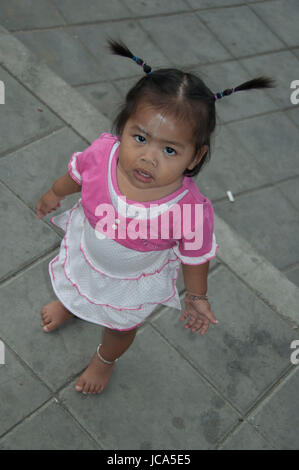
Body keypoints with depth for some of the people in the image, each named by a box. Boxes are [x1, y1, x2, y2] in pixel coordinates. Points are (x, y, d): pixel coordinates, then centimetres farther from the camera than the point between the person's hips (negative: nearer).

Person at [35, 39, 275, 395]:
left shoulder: (192, 210, -43)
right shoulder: (101, 153, -37)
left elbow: (195, 256, -21)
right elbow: (76, 174, -11)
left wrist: (197, 296, -4)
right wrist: (54, 194, 9)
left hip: (134, 284, -2)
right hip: (85, 253, 2)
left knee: (120, 327, 30)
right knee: (72, 285, 38)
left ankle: (105, 360, 68)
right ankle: (69, 304, 78)